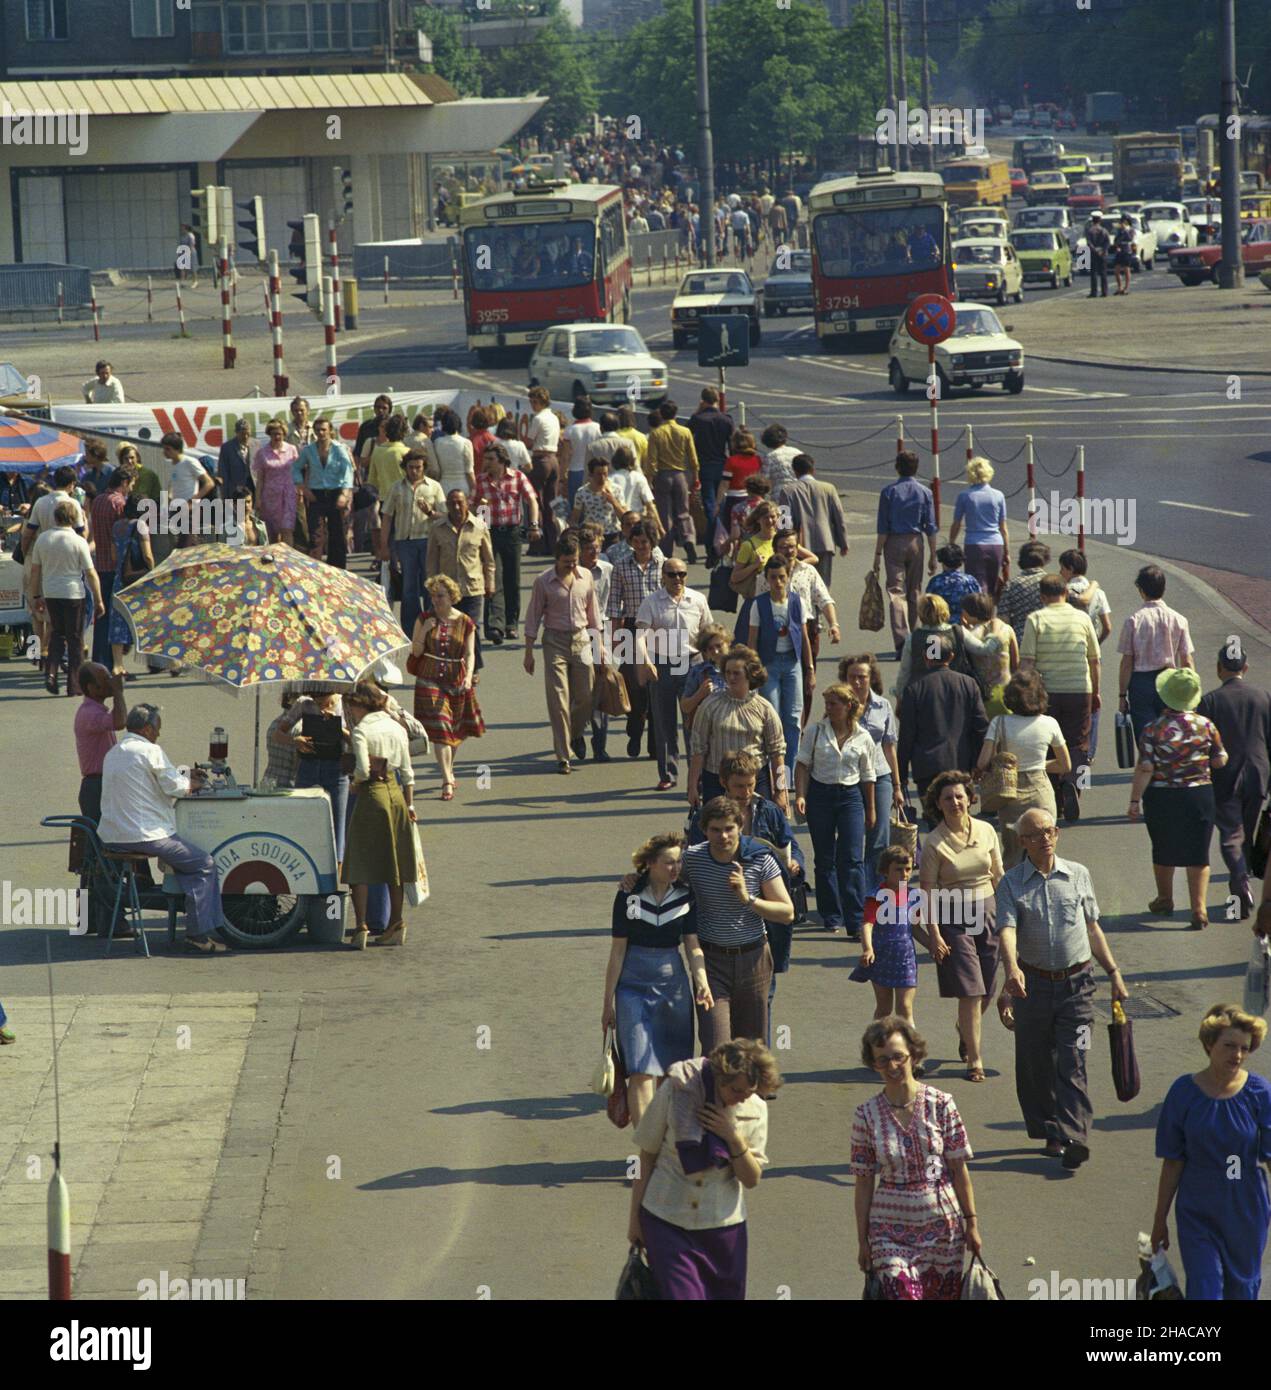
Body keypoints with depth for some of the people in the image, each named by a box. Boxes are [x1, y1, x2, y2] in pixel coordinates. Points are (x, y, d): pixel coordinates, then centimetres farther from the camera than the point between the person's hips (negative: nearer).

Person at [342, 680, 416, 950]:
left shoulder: (361, 731, -10)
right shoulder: (397, 728, 9)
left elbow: (363, 769, -19)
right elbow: (407, 772, 12)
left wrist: (356, 779, 2)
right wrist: (410, 804, 18)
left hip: (371, 795, -6)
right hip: (395, 792, 6)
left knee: (360, 866, -1)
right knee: (394, 864, 14)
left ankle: (361, 928, -8)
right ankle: (396, 926, 17)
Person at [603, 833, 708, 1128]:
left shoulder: (686, 896, 1)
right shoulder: (629, 896, -6)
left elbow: (693, 946, -2)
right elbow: (618, 951, -2)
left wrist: (701, 982, -20)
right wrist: (608, 1002, 0)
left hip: (673, 984, 3)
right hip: (634, 987, -3)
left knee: (669, 1070, 7)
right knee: (642, 1070, -12)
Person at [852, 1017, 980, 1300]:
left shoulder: (940, 1105, -4)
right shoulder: (867, 1115, -3)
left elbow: (959, 1170, 0)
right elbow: (864, 1182, 2)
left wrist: (972, 1223, 1)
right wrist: (862, 1241, 3)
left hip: (942, 1226, 1)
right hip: (891, 1231, -1)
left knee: (944, 1295, 6)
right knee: (901, 1295, -10)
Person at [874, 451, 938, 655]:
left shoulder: (889, 492, -4)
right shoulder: (925, 492, 1)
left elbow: (882, 527, -5)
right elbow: (931, 528, 2)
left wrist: (878, 554, 0)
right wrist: (933, 556, 8)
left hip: (894, 543, -2)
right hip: (916, 543, 2)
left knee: (896, 591, -6)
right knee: (914, 592, 14)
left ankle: (901, 640, -21)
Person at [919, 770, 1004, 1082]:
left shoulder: (985, 832, 2)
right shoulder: (934, 843, -9)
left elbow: (998, 877, 11)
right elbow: (928, 891, -8)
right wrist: (934, 934, -13)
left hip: (987, 912, 4)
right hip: (953, 918, -4)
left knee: (985, 990, 10)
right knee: (970, 991, -9)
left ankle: (964, 1032, 41)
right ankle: (974, 1059, -1)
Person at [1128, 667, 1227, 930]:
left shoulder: (1153, 730, -13)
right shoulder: (1206, 726, -7)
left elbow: (1144, 770, -13)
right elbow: (1221, 761, 2)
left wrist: (1135, 800, -5)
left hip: (1161, 798, 0)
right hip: (1199, 795, 0)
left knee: (1163, 851, 19)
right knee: (1198, 854, 7)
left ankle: (1164, 900, 36)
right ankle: (1198, 908, -2)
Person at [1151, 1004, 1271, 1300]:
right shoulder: (1184, 1093, -8)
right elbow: (1172, 1163, -1)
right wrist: (1160, 1220, 3)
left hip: (1246, 1213, 1)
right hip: (1197, 1216, 0)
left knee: (1242, 1289, 13)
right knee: (1203, 1290, -6)